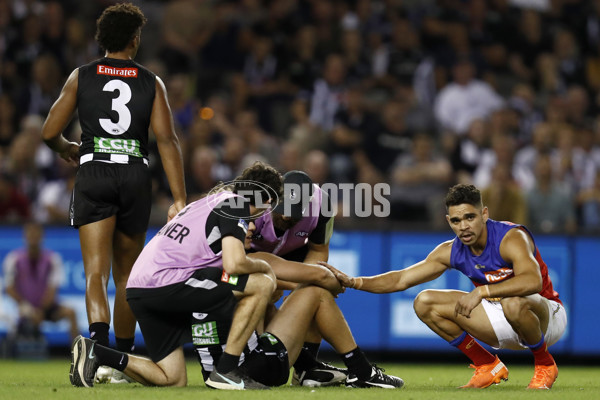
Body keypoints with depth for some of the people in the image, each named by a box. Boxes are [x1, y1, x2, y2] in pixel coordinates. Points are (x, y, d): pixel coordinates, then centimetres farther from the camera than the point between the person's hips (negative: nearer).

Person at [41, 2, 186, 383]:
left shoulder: (82, 77, 7)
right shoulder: (151, 83, 7)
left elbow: (50, 133, 5)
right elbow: (167, 140, -3)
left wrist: (69, 150, 28)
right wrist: (179, 199, -5)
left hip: (94, 173, -1)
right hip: (136, 176, 1)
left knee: (96, 272, -9)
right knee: (127, 275, 15)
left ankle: (99, 337, -35)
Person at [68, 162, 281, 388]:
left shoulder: (212, 200, 25)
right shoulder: (235, 204, -2)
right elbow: (233, 265, -14)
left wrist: (235, 243, 27)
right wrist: (262, 266, 6)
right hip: (167, 282, -10)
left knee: (173, 381, 14)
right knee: (263, 284, -8)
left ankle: (94, 352, 3)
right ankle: (227, 370, -7)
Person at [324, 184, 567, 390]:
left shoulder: (511, 238, -25)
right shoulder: (451, 252, -5)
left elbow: (533, 281, -44)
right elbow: (401, 280, -1)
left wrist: (482, 292, -48)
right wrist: (353, 282, -16)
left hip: (547, 317, -6)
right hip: (503, 325, 6)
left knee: (513, 304, -44)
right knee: (425, 303, -5)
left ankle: (545, 365, -12)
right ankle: (488, 367, 5)